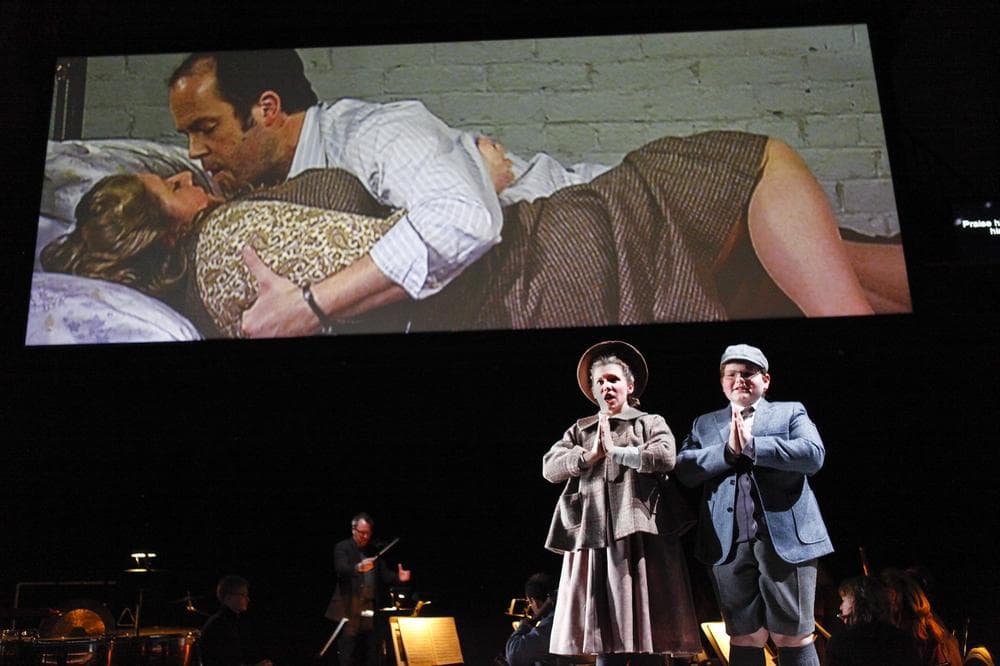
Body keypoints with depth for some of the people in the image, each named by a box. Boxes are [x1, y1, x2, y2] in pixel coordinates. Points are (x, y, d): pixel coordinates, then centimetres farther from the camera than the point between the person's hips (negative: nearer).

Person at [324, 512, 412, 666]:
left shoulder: (374, 551, 14)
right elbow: (341, 569, -20)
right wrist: (358, 568, -41)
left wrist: (398, 577, -16)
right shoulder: (342, 547, -2)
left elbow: (384, 574, 6)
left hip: (371, 610, 5)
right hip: (350, 610, -5)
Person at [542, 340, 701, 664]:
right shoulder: (581, 429, 19)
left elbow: (665, 457, -9)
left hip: (639, 536, -2)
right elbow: (549, 468, 7)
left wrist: (614, 450, -3)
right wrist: (591, 454, -5)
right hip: (593, 537, 3)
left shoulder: (650, 422, 11)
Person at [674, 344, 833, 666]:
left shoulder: (791, 412, 11)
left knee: (793, 637, 2)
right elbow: (684, 468, 1)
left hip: (785, 539, -2)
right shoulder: (705, 423, 16)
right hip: (729, 544, 2)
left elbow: (813, 454, -8)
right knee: (745, 638, 7)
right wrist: (728, 450, -13)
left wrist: (751, 444, -12)